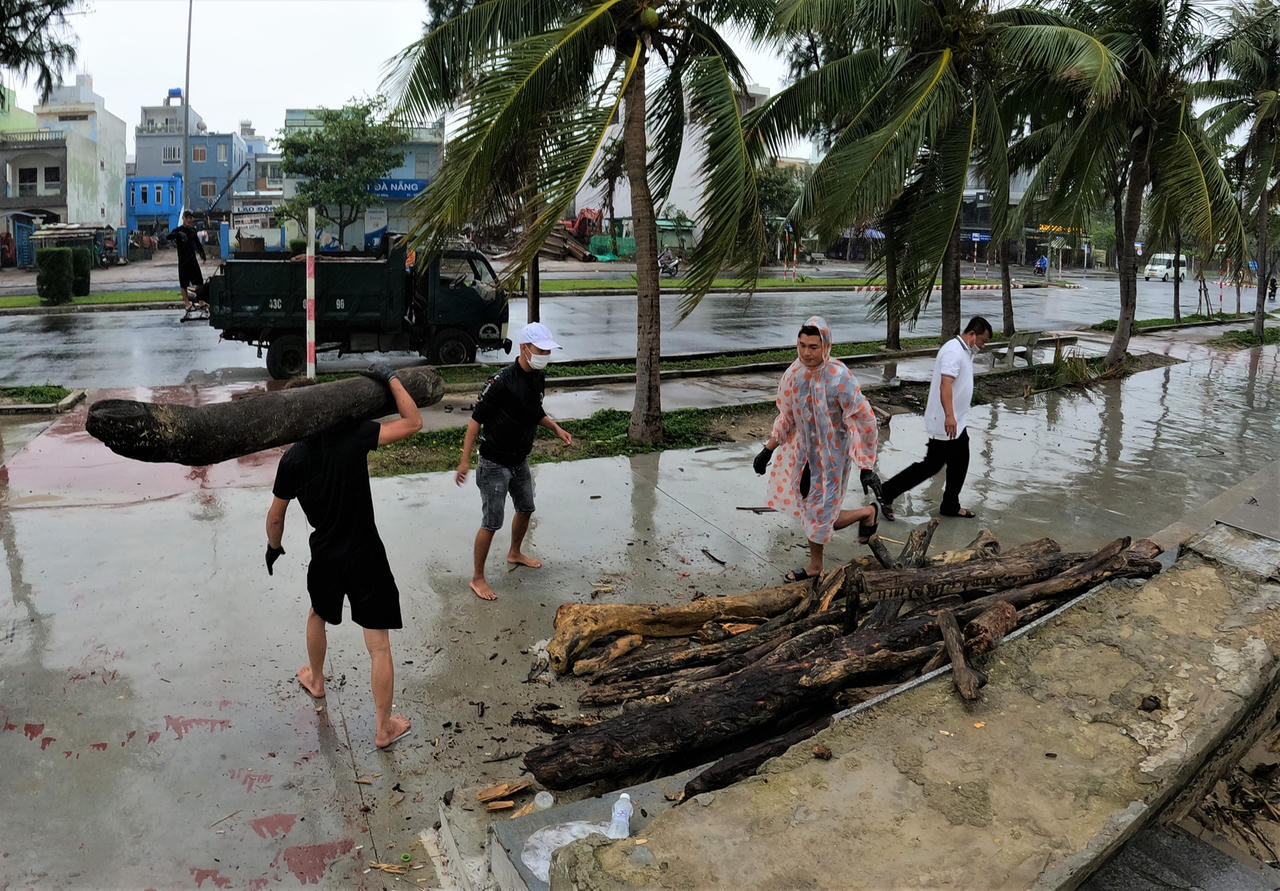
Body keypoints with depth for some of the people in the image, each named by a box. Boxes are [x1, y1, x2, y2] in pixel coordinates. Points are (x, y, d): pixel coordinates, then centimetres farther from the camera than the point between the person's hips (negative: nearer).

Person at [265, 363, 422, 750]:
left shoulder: (292, 458, -4)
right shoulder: (353, 436, -15)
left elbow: (275, 516, 6)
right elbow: (413, 423, -15)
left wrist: (274, 548, 25)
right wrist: (390, 378, -10)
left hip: (325, 558, 4)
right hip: (366, 558, -4)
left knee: (318, 615, 35)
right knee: (378, 645, 5)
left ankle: (316, 680, 57)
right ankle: (384, 727, 13)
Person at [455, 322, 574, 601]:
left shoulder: (538, 378, 0)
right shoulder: (502, 381, -25)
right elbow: (476, 419, -21)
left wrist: (556, 428, 3)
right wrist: (465, 460, -23)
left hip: (520, 460, 8)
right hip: (495, 464, -8)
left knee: (526, 508, 24)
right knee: (492, 523, -3)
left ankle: (514, 553, 49)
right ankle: (477, 578, 12)